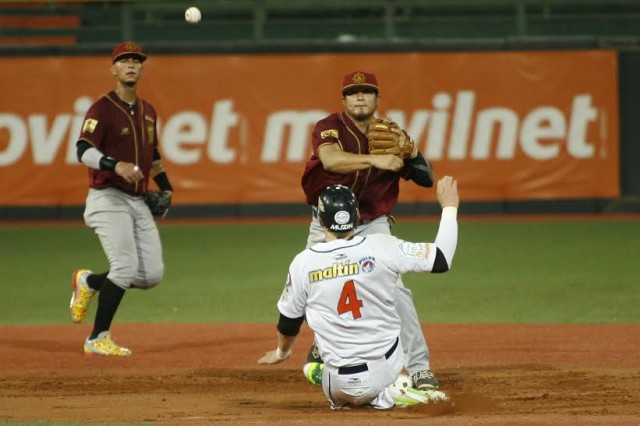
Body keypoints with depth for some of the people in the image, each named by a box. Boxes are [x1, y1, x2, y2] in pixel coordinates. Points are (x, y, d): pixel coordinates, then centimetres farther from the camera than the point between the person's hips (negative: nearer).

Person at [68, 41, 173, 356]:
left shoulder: (148, 112, 15)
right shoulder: (102, 109, -9)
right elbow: (83, 150, -21)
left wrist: (165, 187, 20)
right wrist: (115, 165, -36)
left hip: (139, 201, 7)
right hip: (108, 199, -7)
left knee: (152, 274, 0)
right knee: (125, 266, -19)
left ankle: (89, 282, 24)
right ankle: (98, 340, -9)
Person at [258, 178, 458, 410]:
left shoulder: (303, 263, -8)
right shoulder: (382, 247, -12)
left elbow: (288, 321, 7)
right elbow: (442, 260, -5)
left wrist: (281, 352, 29)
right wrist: (449, 207, 7)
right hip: (389, 368, 2)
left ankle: (380, 397, 3)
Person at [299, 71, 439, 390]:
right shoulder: (330, 128, -12)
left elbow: (427, 179, -4)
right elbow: (331, 160, -35)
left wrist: (410, 151, -23)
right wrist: (375, 160, -46)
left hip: (373, 226, 0)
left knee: (394, 289, -19)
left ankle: (419, 369, -19)